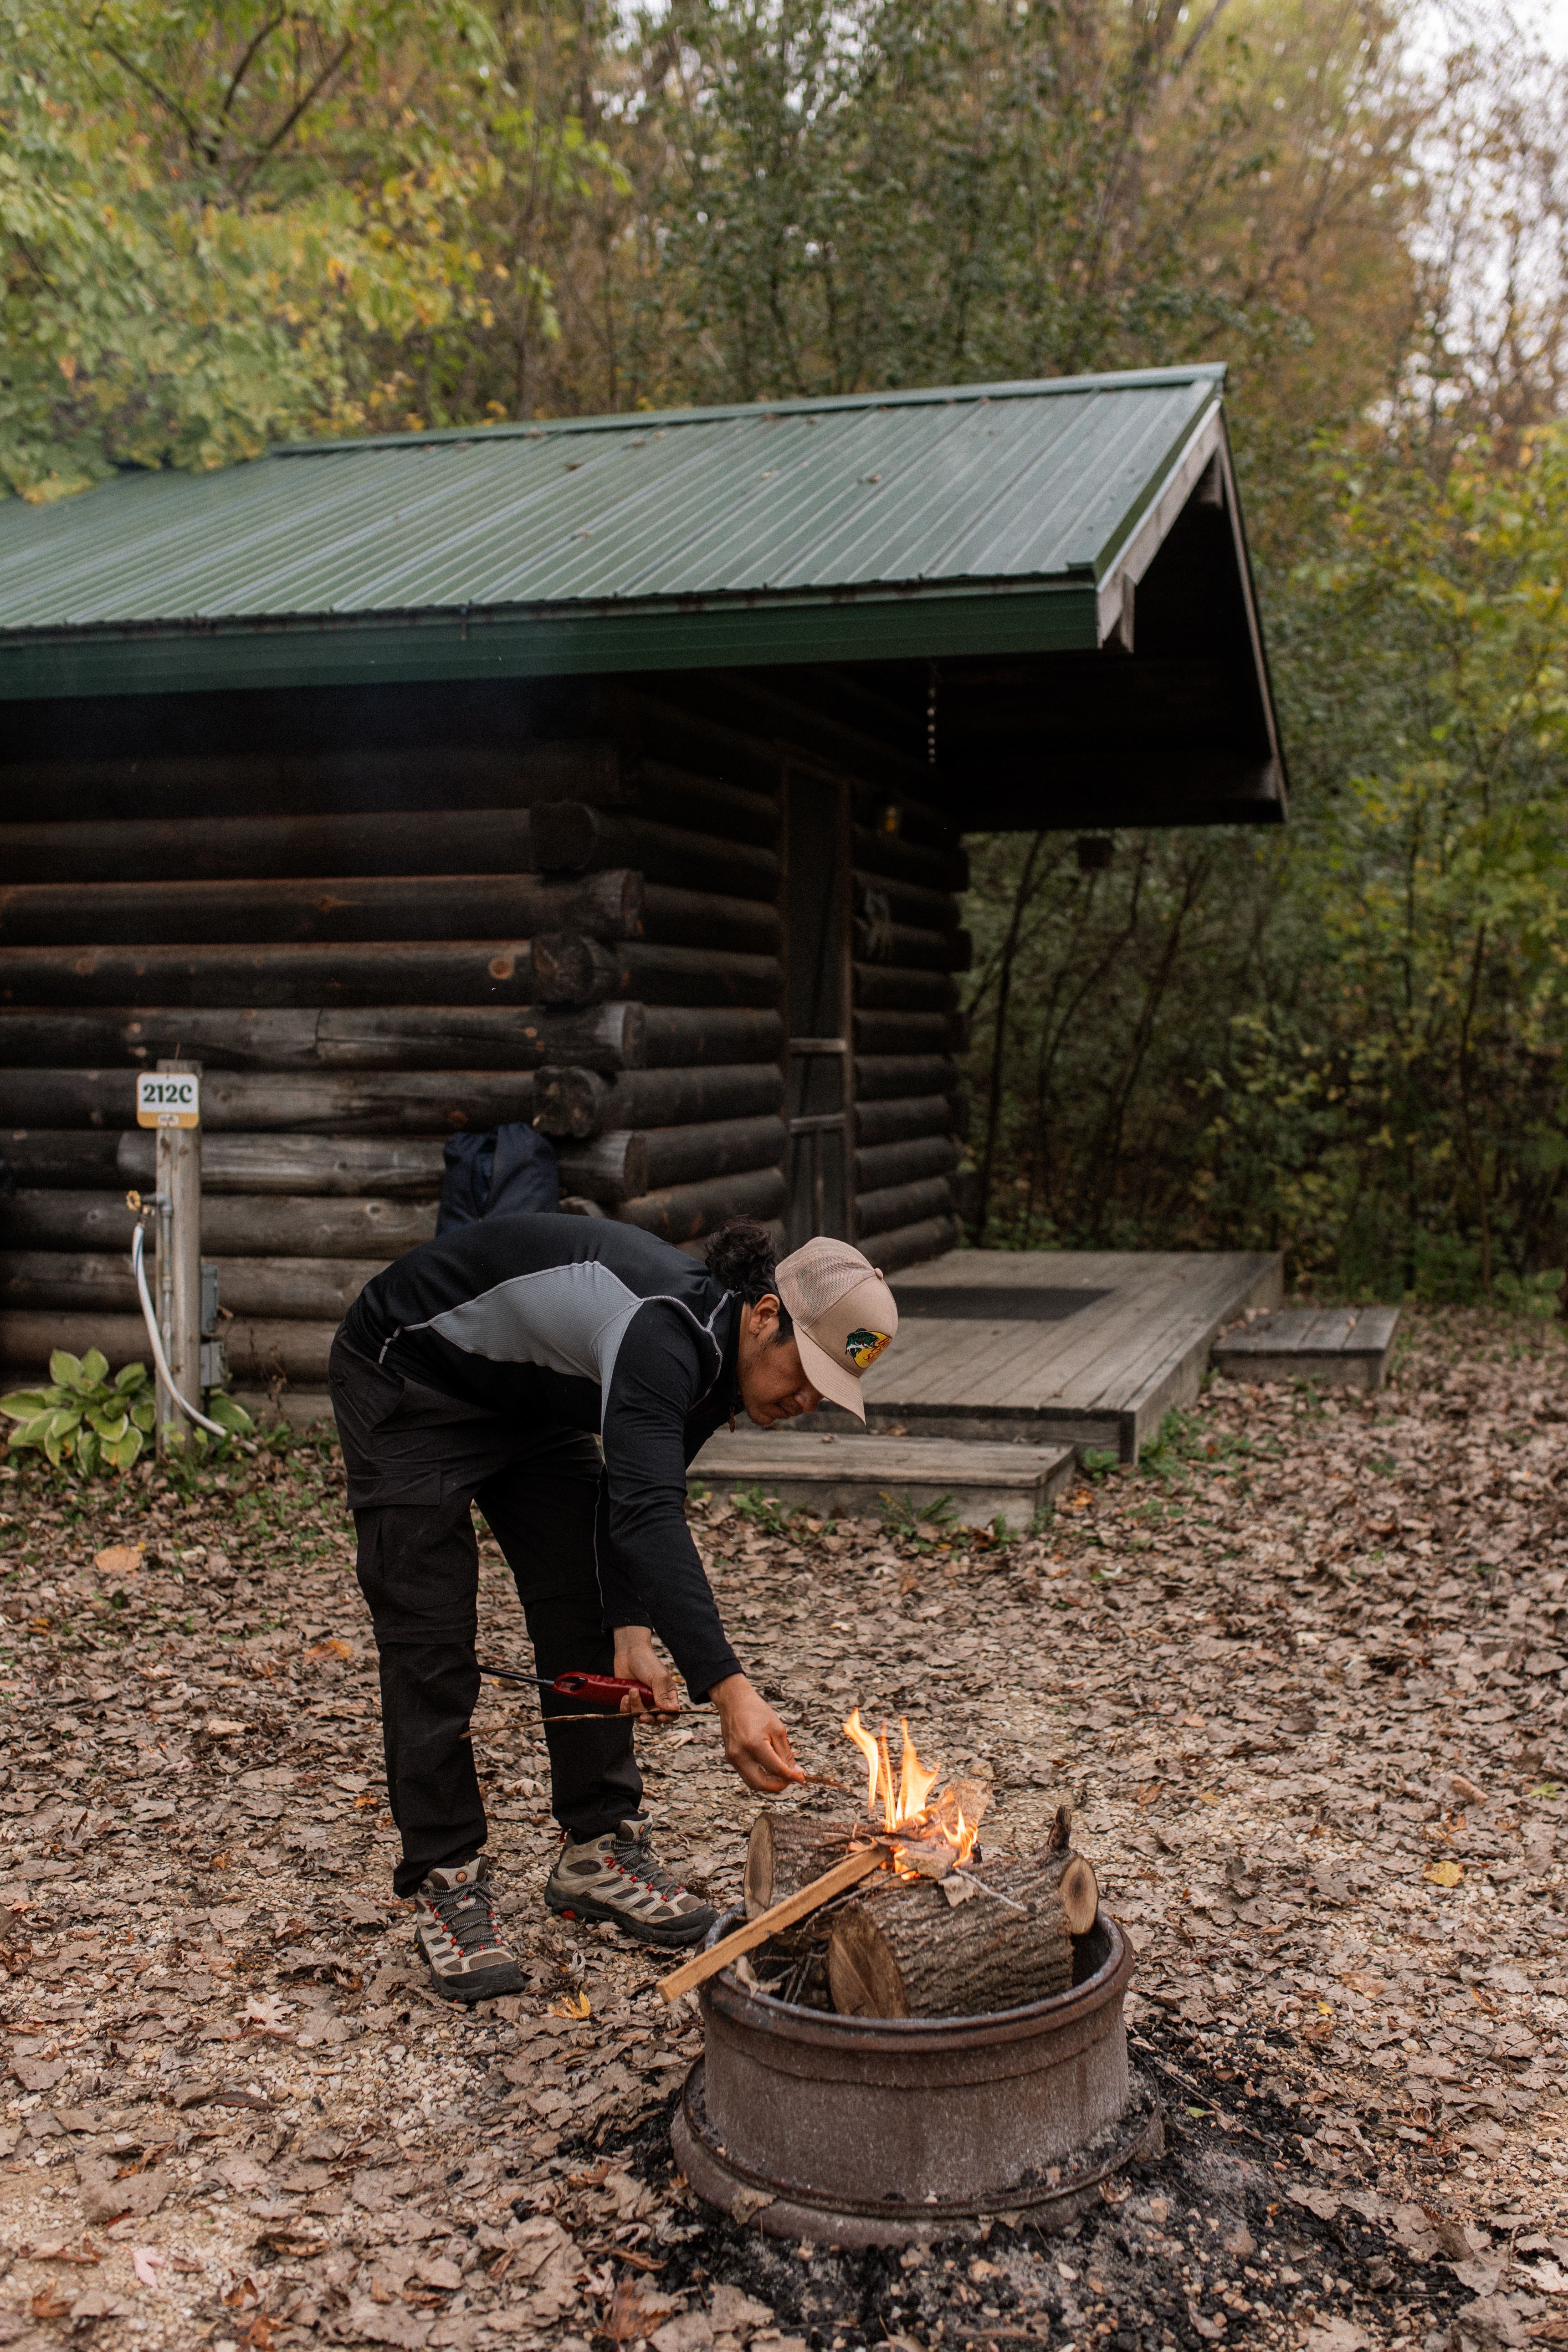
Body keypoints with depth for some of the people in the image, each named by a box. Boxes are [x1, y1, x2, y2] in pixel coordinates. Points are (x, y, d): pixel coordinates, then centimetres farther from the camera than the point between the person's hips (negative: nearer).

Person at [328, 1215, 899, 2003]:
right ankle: (446, 1885, 0)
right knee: (430, 1635, -10)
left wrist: (632, 1628, -17)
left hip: (528, 1402, 9)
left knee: (582, 1613, 3)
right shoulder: (664, 1333, -38)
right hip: (406, 1381, -8)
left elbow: (631, 1502, -2)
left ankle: (599, 1850, 13)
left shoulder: (719, 1362, -10)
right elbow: (648, 1515, -50)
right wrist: (728, 1689, -56)